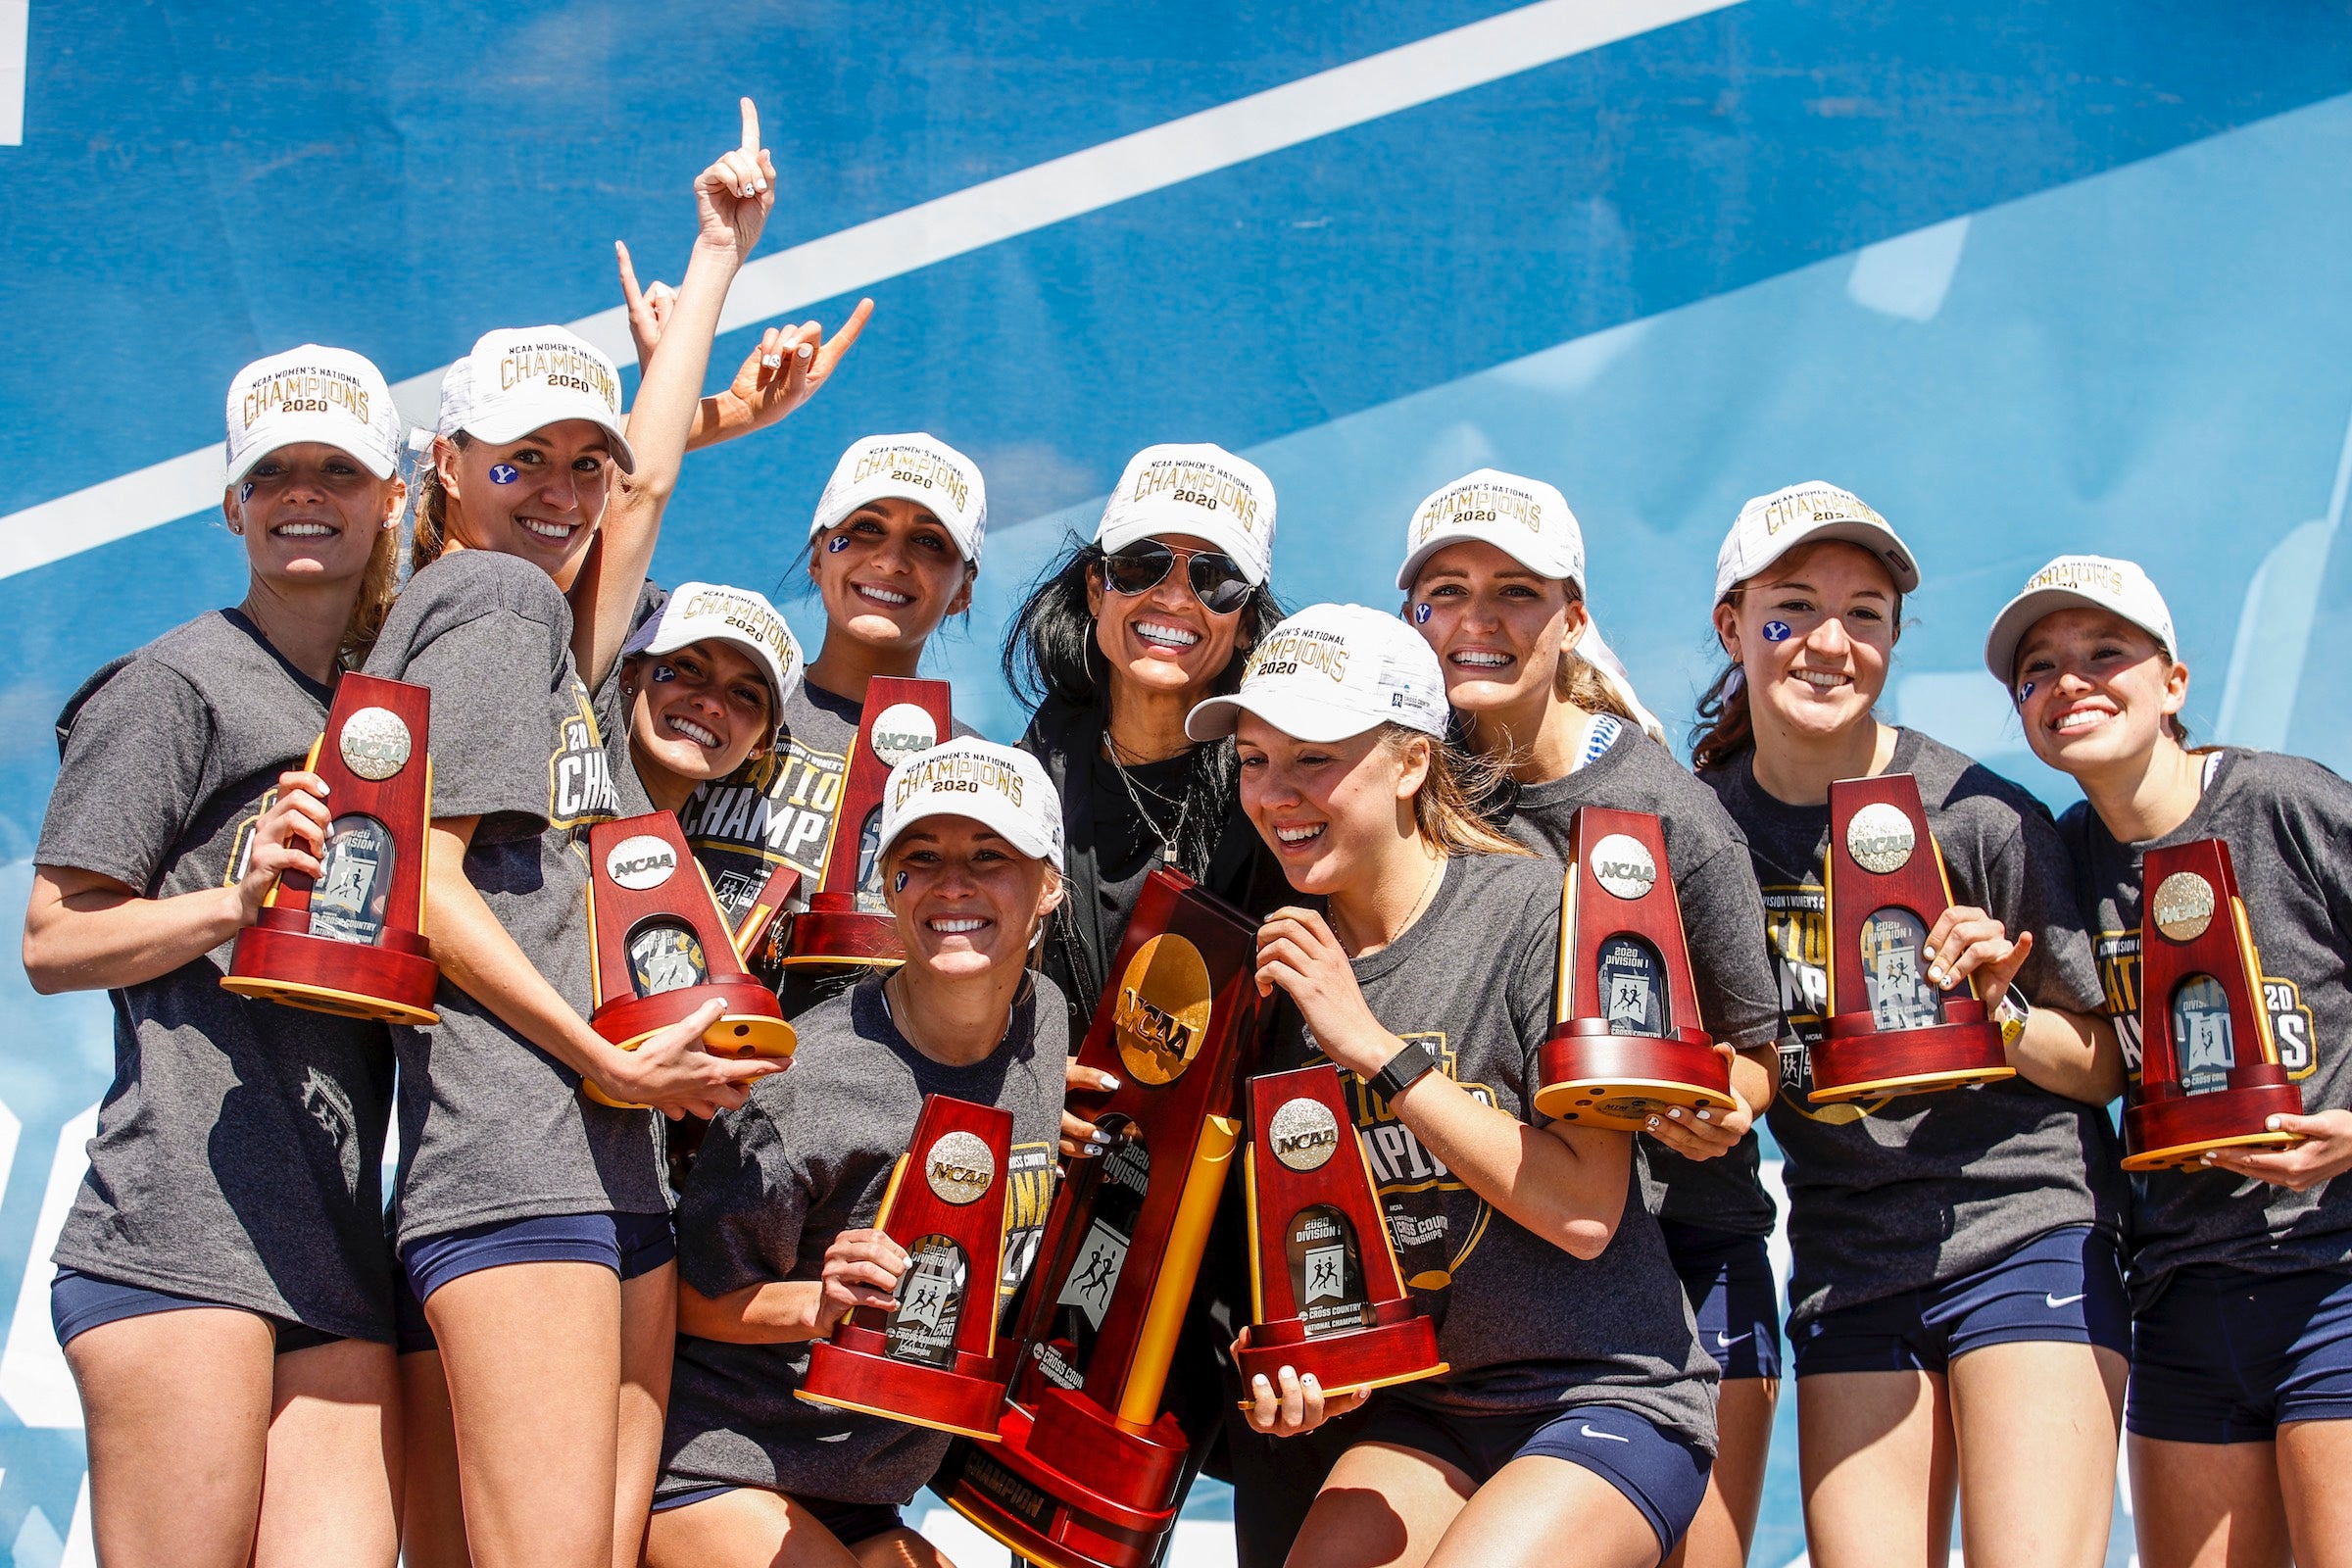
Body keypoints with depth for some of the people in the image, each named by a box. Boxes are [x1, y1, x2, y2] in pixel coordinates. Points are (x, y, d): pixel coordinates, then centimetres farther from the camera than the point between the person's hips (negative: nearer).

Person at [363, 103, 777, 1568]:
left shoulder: (560, 630, 23)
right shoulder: (488, 593, 0)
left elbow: (650, 470, 34)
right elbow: (423, 875, -8)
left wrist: (720, 250, 42)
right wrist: (603, 1057, -12)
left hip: (613, 1158, 9)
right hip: (517, 1156, -9)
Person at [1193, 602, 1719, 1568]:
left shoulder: (1535, 911, -14)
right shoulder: (1281, 961, 3)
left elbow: (1586, 1212, -20)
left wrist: (1373, 1047, -20)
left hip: (1608, 1399, -5)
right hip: (1417, 1406, 5)